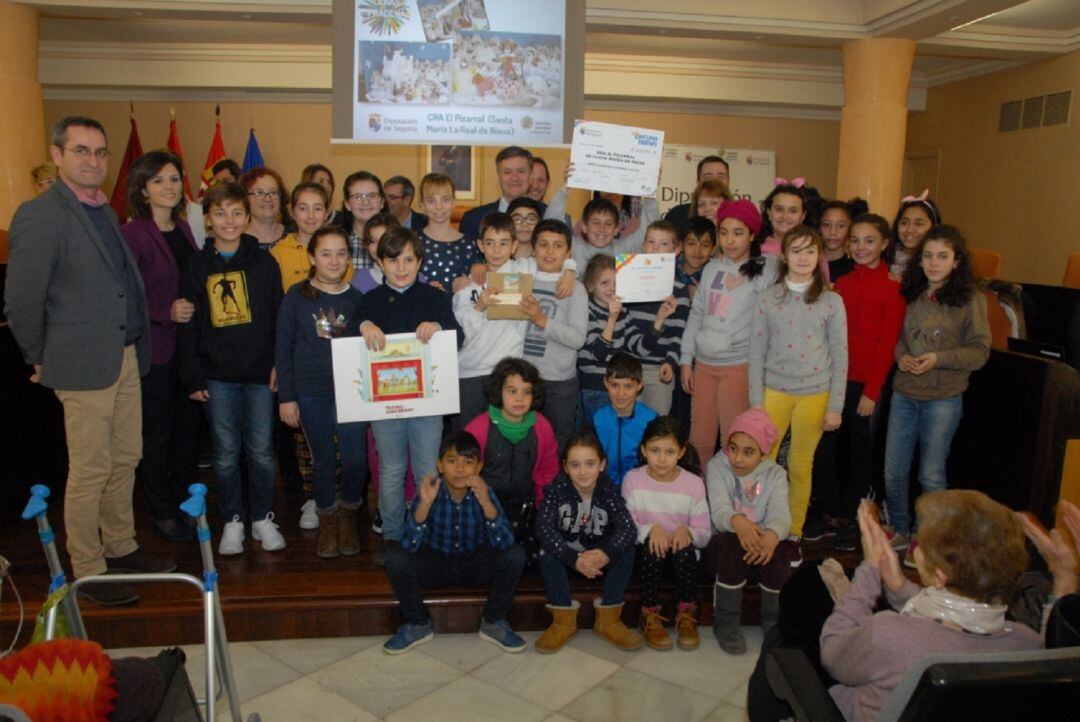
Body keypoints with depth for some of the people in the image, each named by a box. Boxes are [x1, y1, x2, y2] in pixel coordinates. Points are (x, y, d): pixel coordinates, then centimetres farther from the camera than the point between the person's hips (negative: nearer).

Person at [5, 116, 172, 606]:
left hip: (126, 357, 8)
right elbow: (20, 302, -13)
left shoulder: (103, 211, 12)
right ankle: (88, 571, 17)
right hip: (84, 364, -7)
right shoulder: (39, 216, -13)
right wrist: (43, 360, -3)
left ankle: (120, 548, 32)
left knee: (126, 460, 16)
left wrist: (138, 348, 10)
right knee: (90, 471, 3)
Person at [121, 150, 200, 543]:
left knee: (187, 426, 14)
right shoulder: (132, 234, -12)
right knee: (156, 433, 6)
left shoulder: (182, 229, 9)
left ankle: (185, 501, 29)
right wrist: (166, 312, -21)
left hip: (187, 344, 6)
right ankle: (162, 511, 20)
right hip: (152, 348, -6)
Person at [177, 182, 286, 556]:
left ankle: (263, 518, 21)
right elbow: (187, 326, 4)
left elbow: (279, 317, 4)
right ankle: (232, 521, 22)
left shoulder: (264, 262, 3)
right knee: (226, 453, 7)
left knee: (261, 450, 5)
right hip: (218, 376, 1)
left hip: (260, 373, 0)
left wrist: (279, 364, -4)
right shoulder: (197, 267, 4)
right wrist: (192, 377, -1)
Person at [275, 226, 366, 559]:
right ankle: (327, 521, 29)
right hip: (311, 393, -1)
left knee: (355, 458, -2)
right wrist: (286, 397, -3)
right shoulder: (297, 296, -1)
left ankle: (348, 516, 24)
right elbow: (283, 348, 0)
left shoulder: (356, 298, 4)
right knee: (322, 459, 9)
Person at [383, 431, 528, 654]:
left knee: (515, 555, -25)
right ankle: (419, 624, -1)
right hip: (435, 564, 0)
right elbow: (409, 546, -26)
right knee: (395, 555, -27)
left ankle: (493, 623, 1)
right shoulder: (429, 492, -19)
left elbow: (505, 543, -27)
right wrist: (424, 504, -40)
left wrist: (486, 502, -40)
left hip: (474, 565, 0)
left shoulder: (483, 493, -17)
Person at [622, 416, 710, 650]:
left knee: (685, 547, -32)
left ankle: (686, 616, -13)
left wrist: (686, 530, -27)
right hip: (646, 552, 0)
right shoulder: (633, 479, -6)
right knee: (651, 546, -33)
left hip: (681, 551, 0)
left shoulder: (694, 483, -5)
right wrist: (650, 529, -27)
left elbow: (704, 535, -4)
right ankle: (650, 616, -15)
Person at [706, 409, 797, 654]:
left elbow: (780, 514, -17)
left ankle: (774, 621, -6)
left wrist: (772, 534, -43)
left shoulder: (775, 474, 0)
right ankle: (726, 622, -17)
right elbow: (719, 510, -22)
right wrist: (737, 522, -48)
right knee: (733, 543, -35)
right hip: (725, 540, -2)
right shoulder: (717, 467, -6)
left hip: (762, 541, 2)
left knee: (779, 551, -31)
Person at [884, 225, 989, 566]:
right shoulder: (910, 295, 5)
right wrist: (901, 356, -7)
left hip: (943, 399, -4)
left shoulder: (970, 300, -8)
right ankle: (899, 531, 29)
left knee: (931, 475, 7)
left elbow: (980, 351, -7)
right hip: (904, 394, 4)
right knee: (893, 471, 10)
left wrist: (938, 358, -21)